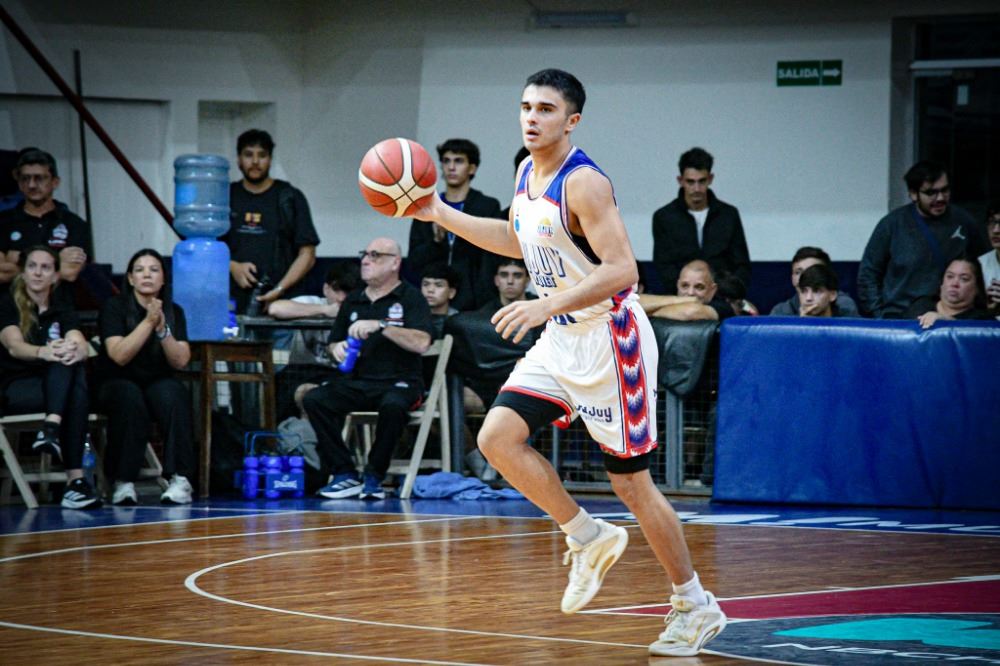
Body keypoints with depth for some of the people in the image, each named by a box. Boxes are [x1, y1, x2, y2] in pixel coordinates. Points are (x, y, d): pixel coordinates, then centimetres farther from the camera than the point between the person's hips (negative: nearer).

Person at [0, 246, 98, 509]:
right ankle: (75, 479, -48)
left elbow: (82, 346, -8)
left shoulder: (62, 310, 13)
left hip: (54, 387, 4)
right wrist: (45, 352, -43)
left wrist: (76, 350, -36)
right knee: (75, 392, -34)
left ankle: (52, 428, -52)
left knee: (70, 359, -31)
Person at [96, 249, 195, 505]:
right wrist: (148, 321, -22)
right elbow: (119, 356, -18)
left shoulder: (174, 312, 5)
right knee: (129, 397, -37)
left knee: (172, 394, -33)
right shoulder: (114, 307, -5)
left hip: (158, 383, 2)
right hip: (118, 385, -2)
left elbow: (180, 361, -6)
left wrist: (162, 328, -20)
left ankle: (180, 479, -35)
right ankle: (123, 481, -31)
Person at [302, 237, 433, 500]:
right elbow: (333, 343, 25)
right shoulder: (353, 300, 18)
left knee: (392, 405, -39)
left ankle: (374, 477, -19)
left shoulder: (410, 298, 1)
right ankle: (344, 474, -17)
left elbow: (421, 343, -14)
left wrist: (381, 326, -21)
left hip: (398, 382, -5)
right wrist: (337, 349, 0)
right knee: (314, 399, -22)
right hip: (356, 380, 5)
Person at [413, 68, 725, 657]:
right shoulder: (527, 173, 7)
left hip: (610, 339, -8)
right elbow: (518, 242, 25)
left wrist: (548, 306, -36)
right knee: (497, 437, -6)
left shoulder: (584, 184, -20)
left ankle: (697, 608, 13)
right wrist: (441, 215, 19)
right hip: (562, 341, 8)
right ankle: (590, 538, 11)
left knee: (632, 482, -2)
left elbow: (622, 269, -27)